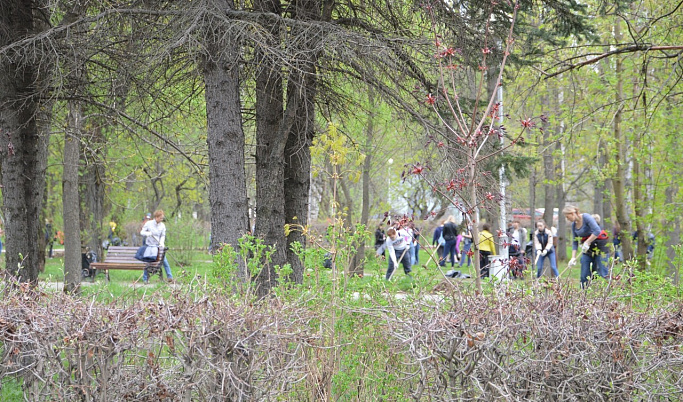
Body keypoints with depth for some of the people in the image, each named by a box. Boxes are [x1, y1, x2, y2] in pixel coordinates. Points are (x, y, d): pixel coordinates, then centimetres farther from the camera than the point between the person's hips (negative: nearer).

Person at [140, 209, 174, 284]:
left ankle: (170, 277, 2)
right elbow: (142, 232, -3)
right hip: (149, 246, -2)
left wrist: (161, 242, -14)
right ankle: (145, 279, 12)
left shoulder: (162, 225, -1)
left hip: (158, 246, 2)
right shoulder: (149, 223, -7)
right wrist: (147, 233, -24)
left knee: (165, 261, -4)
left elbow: (163, 235, 4)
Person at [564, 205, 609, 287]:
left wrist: (587, 242, -21)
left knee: (602, 273, -11)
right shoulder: (574, 225, 8)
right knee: (584, 275, 1)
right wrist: (573, 257, 2)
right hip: (587, 249, 7)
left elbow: (597, 231, -24)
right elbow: (574, 242, 11)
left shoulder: (586, 217, -14)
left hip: (600, 246, -7)